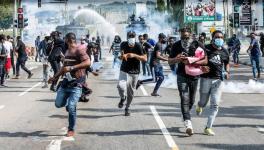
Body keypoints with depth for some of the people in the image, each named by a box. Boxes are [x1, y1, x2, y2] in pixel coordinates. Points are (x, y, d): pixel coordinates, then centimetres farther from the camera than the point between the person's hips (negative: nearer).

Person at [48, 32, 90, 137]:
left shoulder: (79, 50, -12)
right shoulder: (67, 51, 16)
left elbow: (87, 62, -26)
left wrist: (72, 68, -27)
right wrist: (55, 77, 30)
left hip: (76, 83, -8)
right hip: (66, 81, 8)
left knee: (71, 107, -11)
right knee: (58, 104, 4)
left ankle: (71, 130, 4)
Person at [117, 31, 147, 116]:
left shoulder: (138, 46, -13)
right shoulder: (124, 45, -5)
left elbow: (145, 59, -17)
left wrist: (134, 55, -28)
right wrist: (123, 55, -7)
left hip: (135, 72, -1)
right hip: (124, 71, 1)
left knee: (131, 92, 8)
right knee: (121, 86, -24)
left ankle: (127, 108, 30)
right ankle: (123, 98, 10)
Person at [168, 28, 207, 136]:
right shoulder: (176, 46, -2)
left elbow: (205, 60, -13)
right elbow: (170, 61, 3)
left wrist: (191, 62, -27)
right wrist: (177, 59, -20)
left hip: (194, 75, 1)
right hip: (182, 76, -1)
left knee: (191, 100, 13)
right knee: (184, 99, -15)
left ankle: (185, 115, 41)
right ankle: (188, 124, -23)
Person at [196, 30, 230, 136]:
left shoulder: (224, 51, 8)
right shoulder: (206, 48, -2)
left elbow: (226, 63, 23)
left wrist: (227, 72, 4)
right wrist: (202, 67, -20)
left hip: (218, 80, 2)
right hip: (206, 78, -2)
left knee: (215, 105, -4)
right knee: (203, 102, 9)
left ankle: (208, 128, 3)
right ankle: (199, 105, 49)